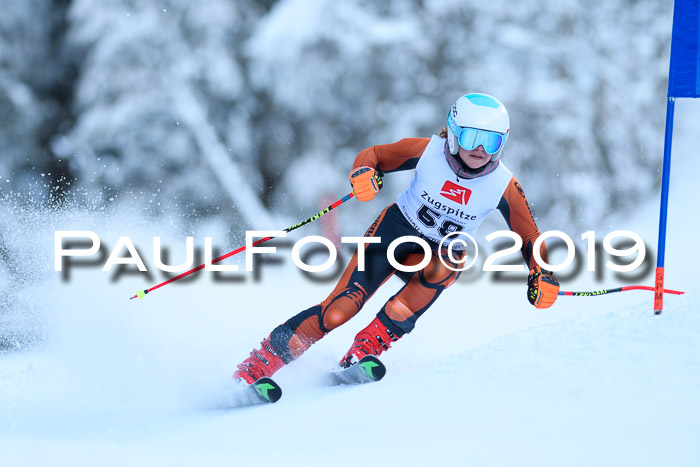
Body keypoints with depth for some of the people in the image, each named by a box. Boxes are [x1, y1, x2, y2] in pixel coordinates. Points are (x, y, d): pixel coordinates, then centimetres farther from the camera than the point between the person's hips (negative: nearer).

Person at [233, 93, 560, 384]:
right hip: (395, 230, -1)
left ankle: (368, 348, -32)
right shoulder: (429, 151, -16)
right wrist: (364, 173, -30)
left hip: (440, 253, 1)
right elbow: (374, 155, -6)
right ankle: (260, 364, -11)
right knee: (340, 309, -19)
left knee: (444, 267, -37)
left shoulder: (504, 186, -15)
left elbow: (529, 237, -6)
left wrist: (542, 276, -24)